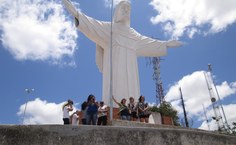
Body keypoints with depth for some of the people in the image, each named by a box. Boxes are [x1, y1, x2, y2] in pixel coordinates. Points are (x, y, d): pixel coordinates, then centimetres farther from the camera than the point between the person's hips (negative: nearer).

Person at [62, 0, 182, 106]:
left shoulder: (132, 33, 30)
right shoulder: (109, 27, 15)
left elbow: (147, 42, 36)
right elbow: (94, 25, 1)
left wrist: (165, 44, 39)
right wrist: (76, 14, -15)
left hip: (129, 70, 5)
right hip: (115, 67, -5)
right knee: (116, 96, -19)